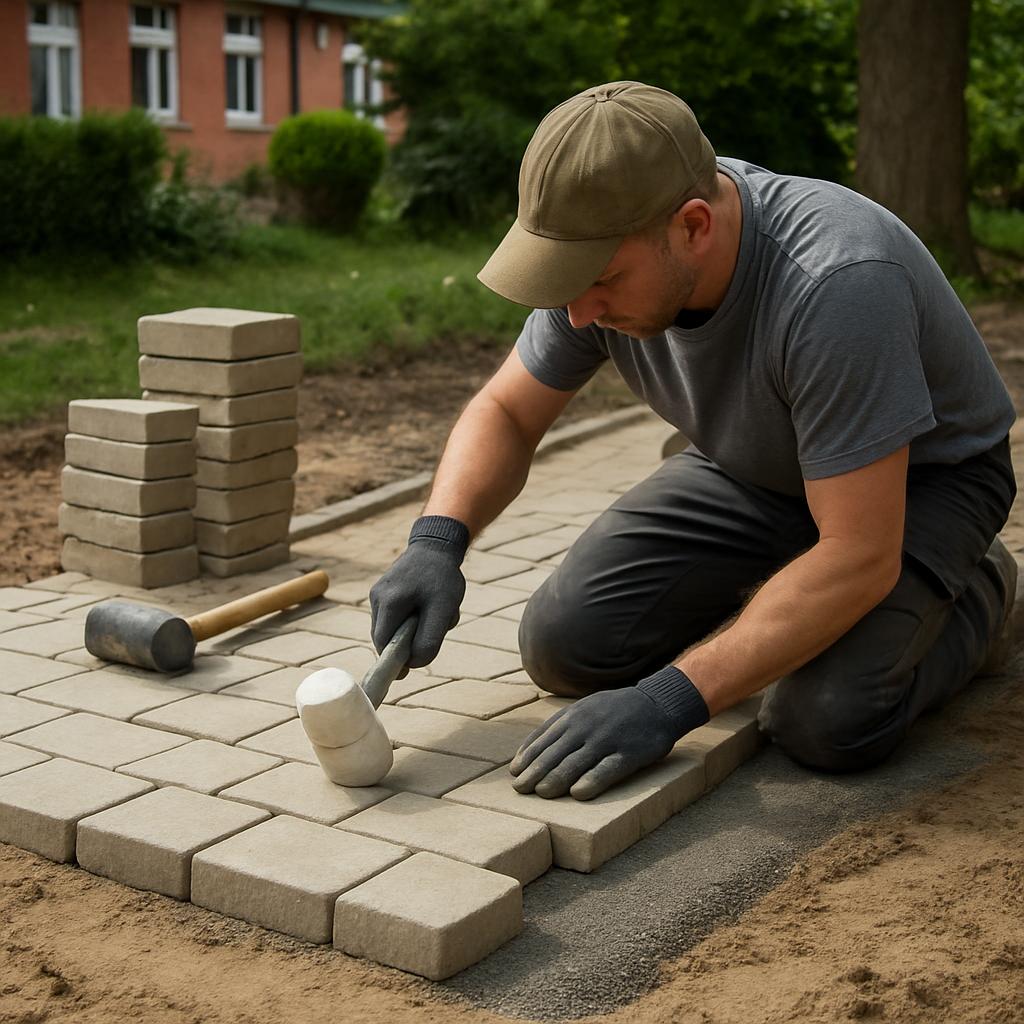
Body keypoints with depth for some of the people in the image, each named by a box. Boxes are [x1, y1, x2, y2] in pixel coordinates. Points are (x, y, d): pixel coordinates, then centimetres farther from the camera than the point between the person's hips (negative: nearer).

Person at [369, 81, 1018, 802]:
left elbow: (859, 559, -37)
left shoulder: (836, 283, -39)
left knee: (831, 722, -28)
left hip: (923, 478, -5)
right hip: (751, 470, 5)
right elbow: (505, 412, -6)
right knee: (564, 646, -10)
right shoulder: (608, 248, -20)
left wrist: (669, 701, -41)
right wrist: (437, 541, -26)